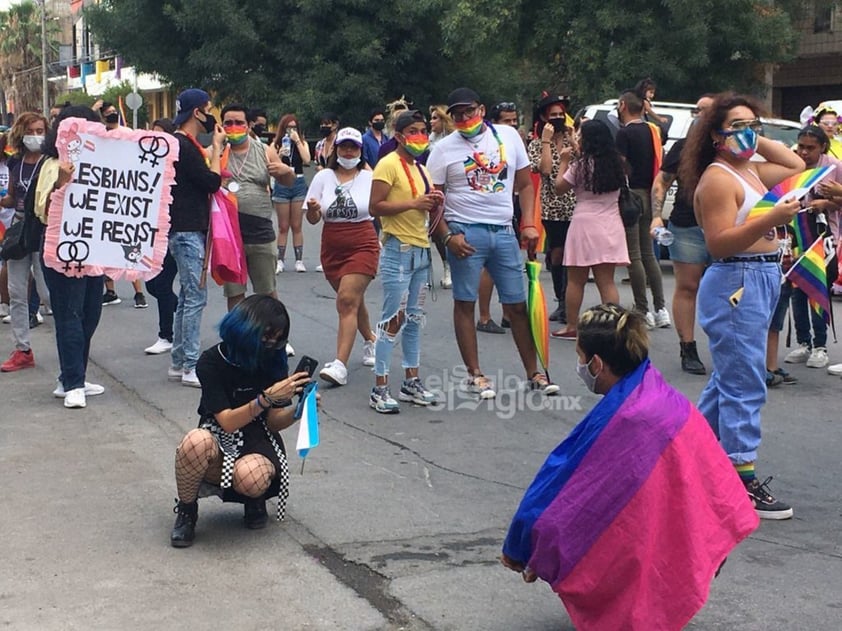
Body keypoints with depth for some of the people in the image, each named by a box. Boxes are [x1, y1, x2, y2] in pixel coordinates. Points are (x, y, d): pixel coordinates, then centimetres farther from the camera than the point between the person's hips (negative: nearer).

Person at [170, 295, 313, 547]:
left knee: (250, 478, -37)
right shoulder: (212, 362, -12)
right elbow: (227, 422, -20)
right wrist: (267, 397, -32)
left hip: (257, 442, 1)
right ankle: (186, 509, -10)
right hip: (220, 442, -1)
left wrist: (297, 409, -22)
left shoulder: (274, 362, -3)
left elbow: (274, 423, -1)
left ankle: (255, 498, 4)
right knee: (196, 441, -39)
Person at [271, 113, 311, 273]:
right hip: (281, 185, -1)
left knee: (297, 226, 3)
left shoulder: (302, 143, 7)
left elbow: (307, 160, -11)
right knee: (283, 227, 3)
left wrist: (297, 141, -11)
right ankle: (280, 261, 6)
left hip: (298, 184, 1)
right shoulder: (276, 144, 3)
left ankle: (299, 260, 6)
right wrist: (280, 155, -18)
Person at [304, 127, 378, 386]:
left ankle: (340, 365, -22)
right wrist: (313, 208, -20)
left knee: (347, 300, -17)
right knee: (353, 299, 16)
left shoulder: (369, 178, -2)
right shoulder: (323, 177, 2)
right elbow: (313, 219, 2)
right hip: (332, 249, 4)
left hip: (363, 246, -4)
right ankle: (370, 340, 44)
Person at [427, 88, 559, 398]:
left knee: (518, 304, 6)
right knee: (465, 303, 2)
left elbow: (525, 185, 10)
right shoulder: (444, 149, 0)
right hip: (466, 232, -2)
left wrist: (528, 225, 0)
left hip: (504, 231, 2)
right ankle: (474, 374, 13)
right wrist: (447, 236, -12)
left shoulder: (508, 136, 7)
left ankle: (533, 373, 14)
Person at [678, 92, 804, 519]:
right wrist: (771, 220, -30)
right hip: (736, 283, -10)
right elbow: (719, 243, -22)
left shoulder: (750, 171, 16)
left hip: (760, 281, 10)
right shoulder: (717, 179, -13)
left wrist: (759, 142, 17)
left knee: (727, 379, 16)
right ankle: (743, 482, -6)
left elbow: (798, 167, 28)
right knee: (744, 386, -9)